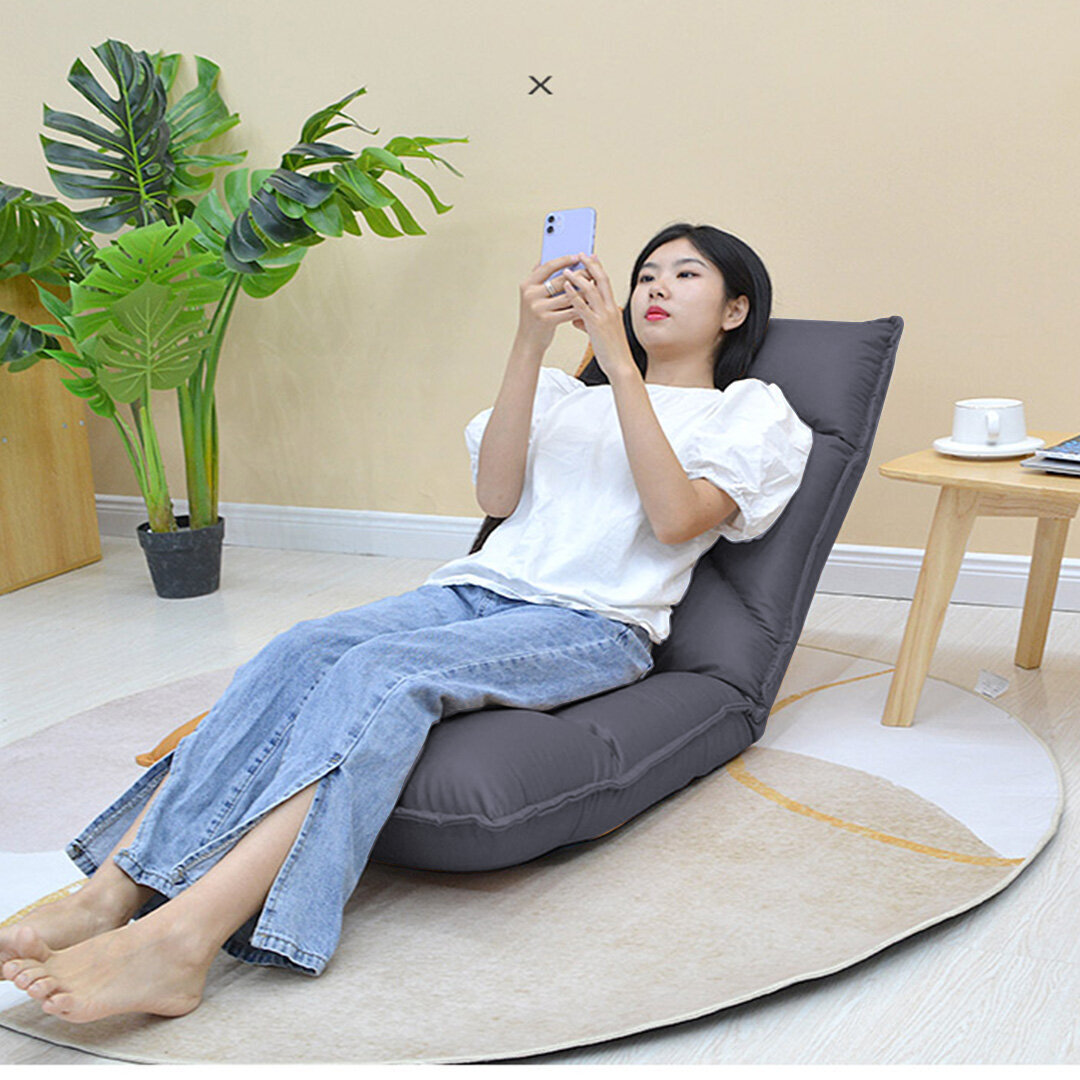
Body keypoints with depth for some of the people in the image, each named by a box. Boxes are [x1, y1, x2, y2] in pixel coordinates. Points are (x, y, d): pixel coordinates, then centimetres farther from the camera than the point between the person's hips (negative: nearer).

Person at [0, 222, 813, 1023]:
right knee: (304, 649, -26)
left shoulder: (754, 413, 16)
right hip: (479, 591, 5)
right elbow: (496, 495, 10)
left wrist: (619, 359, -7)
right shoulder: (568, 396, 30)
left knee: (387, 671, -33)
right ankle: (112, 894, -36)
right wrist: (531, 342, 0)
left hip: (597, 625, -5)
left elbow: (676, 518, -5)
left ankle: (181, 937, -45)